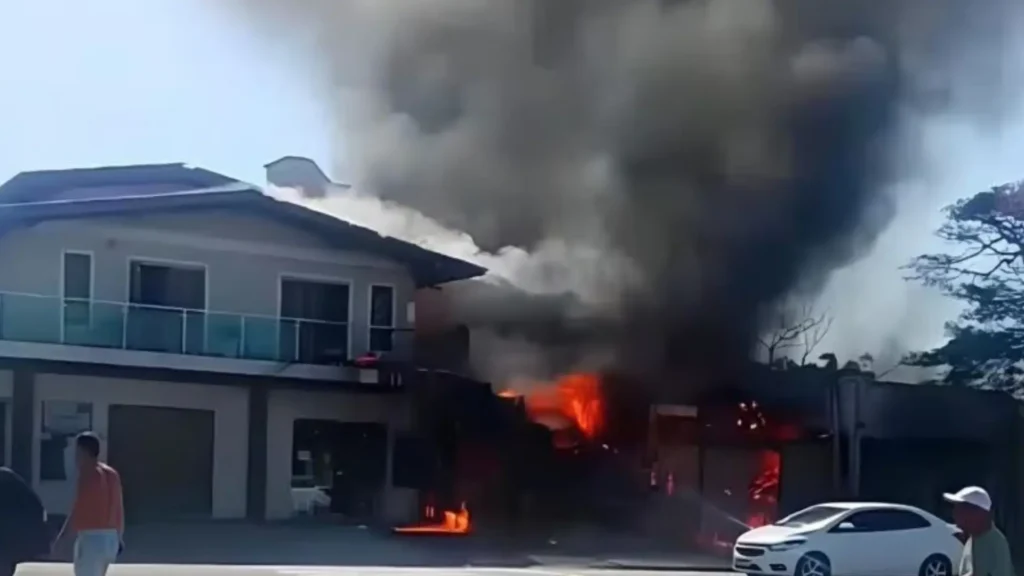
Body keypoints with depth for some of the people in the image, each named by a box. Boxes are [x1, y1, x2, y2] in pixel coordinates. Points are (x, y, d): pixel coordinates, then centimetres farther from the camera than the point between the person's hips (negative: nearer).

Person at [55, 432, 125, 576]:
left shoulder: (88, 475, -13)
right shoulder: (112, 474, 12)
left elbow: (77, 511, -16)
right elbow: (119, 509, 16)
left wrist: (60, 540, -11)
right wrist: (119, 538, 23)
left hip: (91, 539, -9)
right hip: (110, 539, 9)